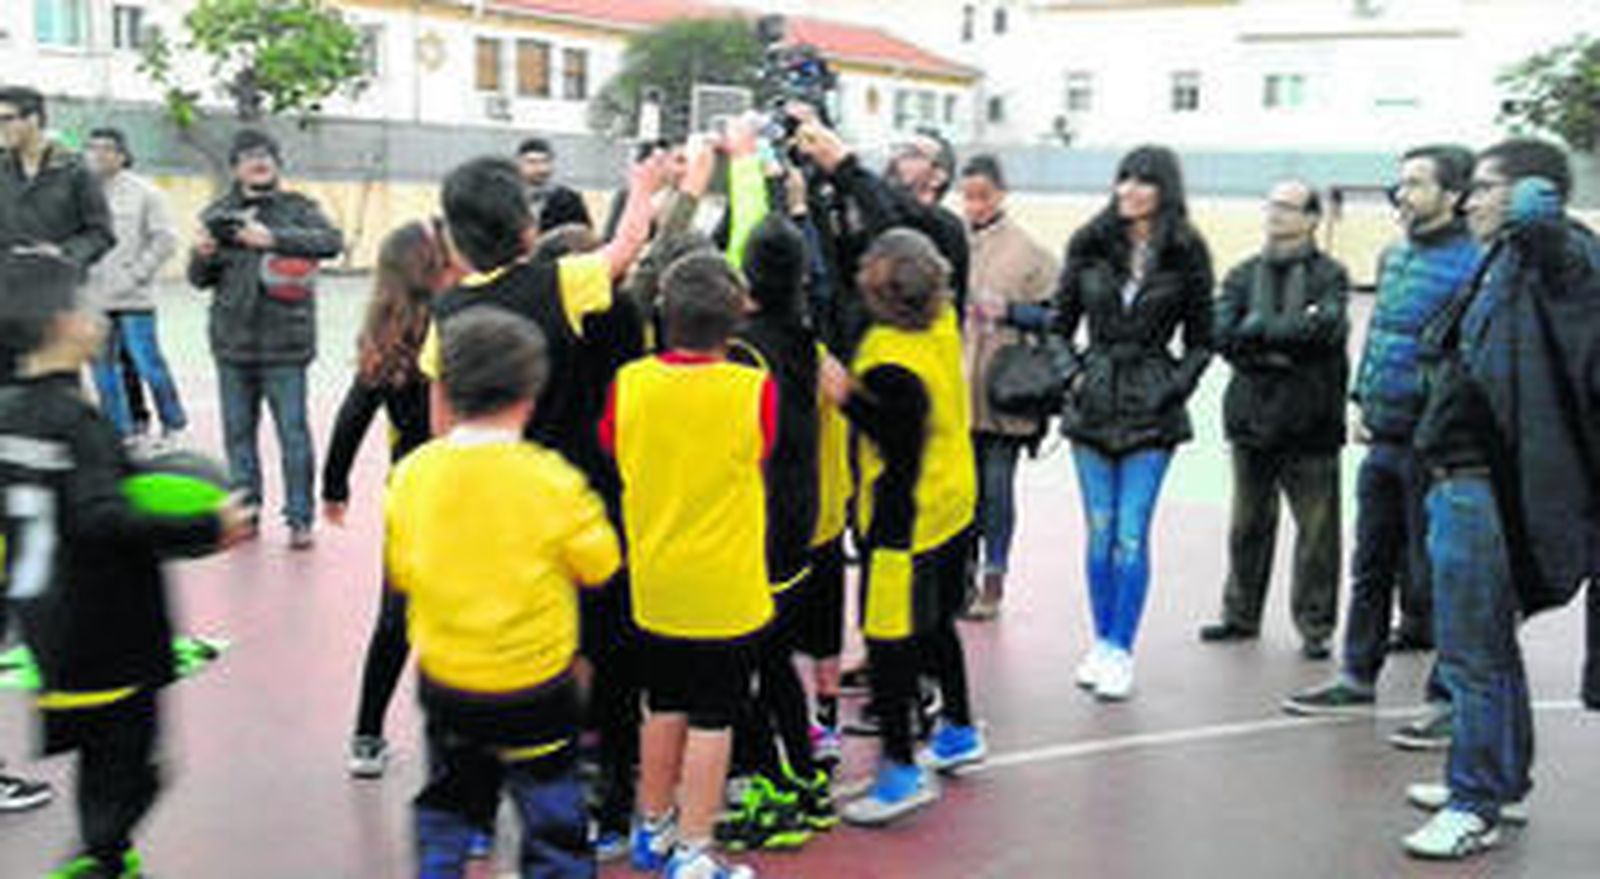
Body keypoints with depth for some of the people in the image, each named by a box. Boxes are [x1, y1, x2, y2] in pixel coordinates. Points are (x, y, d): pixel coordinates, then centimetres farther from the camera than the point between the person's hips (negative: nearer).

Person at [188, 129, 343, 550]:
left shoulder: (297, 208, 3)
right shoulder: (218, 213, 10)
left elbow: (331, 241, -15)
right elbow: (200, 280, 11)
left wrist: (274, 238, -24)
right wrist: (203, 255, -12)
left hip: (284, 343, -3)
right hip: (233, 341, 3)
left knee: (293, 431, -3)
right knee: (238, 431, 10)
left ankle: (300, 518, 5)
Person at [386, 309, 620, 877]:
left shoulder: (412, 473, -7)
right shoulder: (550, 480, -18)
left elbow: (401, 573, 4)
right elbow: (600, 563, -6)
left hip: (443, 681, 4)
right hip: (534, 688, -3)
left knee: (446, 813, 21)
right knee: (554, 825, 12)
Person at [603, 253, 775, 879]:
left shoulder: (628, 383, -8)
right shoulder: (754, 389, -16)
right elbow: (763, 459, 0)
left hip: (652, 584, 4)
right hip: (726, 588, -4)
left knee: (664, 706, 20)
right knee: (712, 718, 6)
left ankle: (653, 827, 34)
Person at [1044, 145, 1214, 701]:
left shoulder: (1186, 254, 1)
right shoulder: (1090, 245, 4)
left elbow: (1200, 341, 7)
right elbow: (1060, 324, 11)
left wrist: (1174, 388, -6)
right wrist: (1072, 372, -3)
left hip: (1151, 409, -2)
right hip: (1094, 404, 2)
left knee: (1131, 535, -4)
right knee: (1100, 532, 7)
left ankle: (1121, 653, 6)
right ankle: (1101, 643, 20)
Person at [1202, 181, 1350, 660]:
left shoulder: (1330, 275, 0)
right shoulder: (1243, 275, 11)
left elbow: (1327, 328, -17)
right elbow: (1222, 334, -3)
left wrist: (1260, 329, -11)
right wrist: (1288, 340, -12)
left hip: (1310, 421, -3)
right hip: (1251, 417, 4)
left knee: (1317, 530, 1)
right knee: (1248, 525, 13)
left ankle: (1315, 625, 11)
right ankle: (1241, 614, 25)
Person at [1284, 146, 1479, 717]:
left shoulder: (1470, 263, -15)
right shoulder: (1394, 257, 12)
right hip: (1383, 439, 8)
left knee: (1432, 573, 2)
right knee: (1372, 564, 15)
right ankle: (1357, 677, 27)